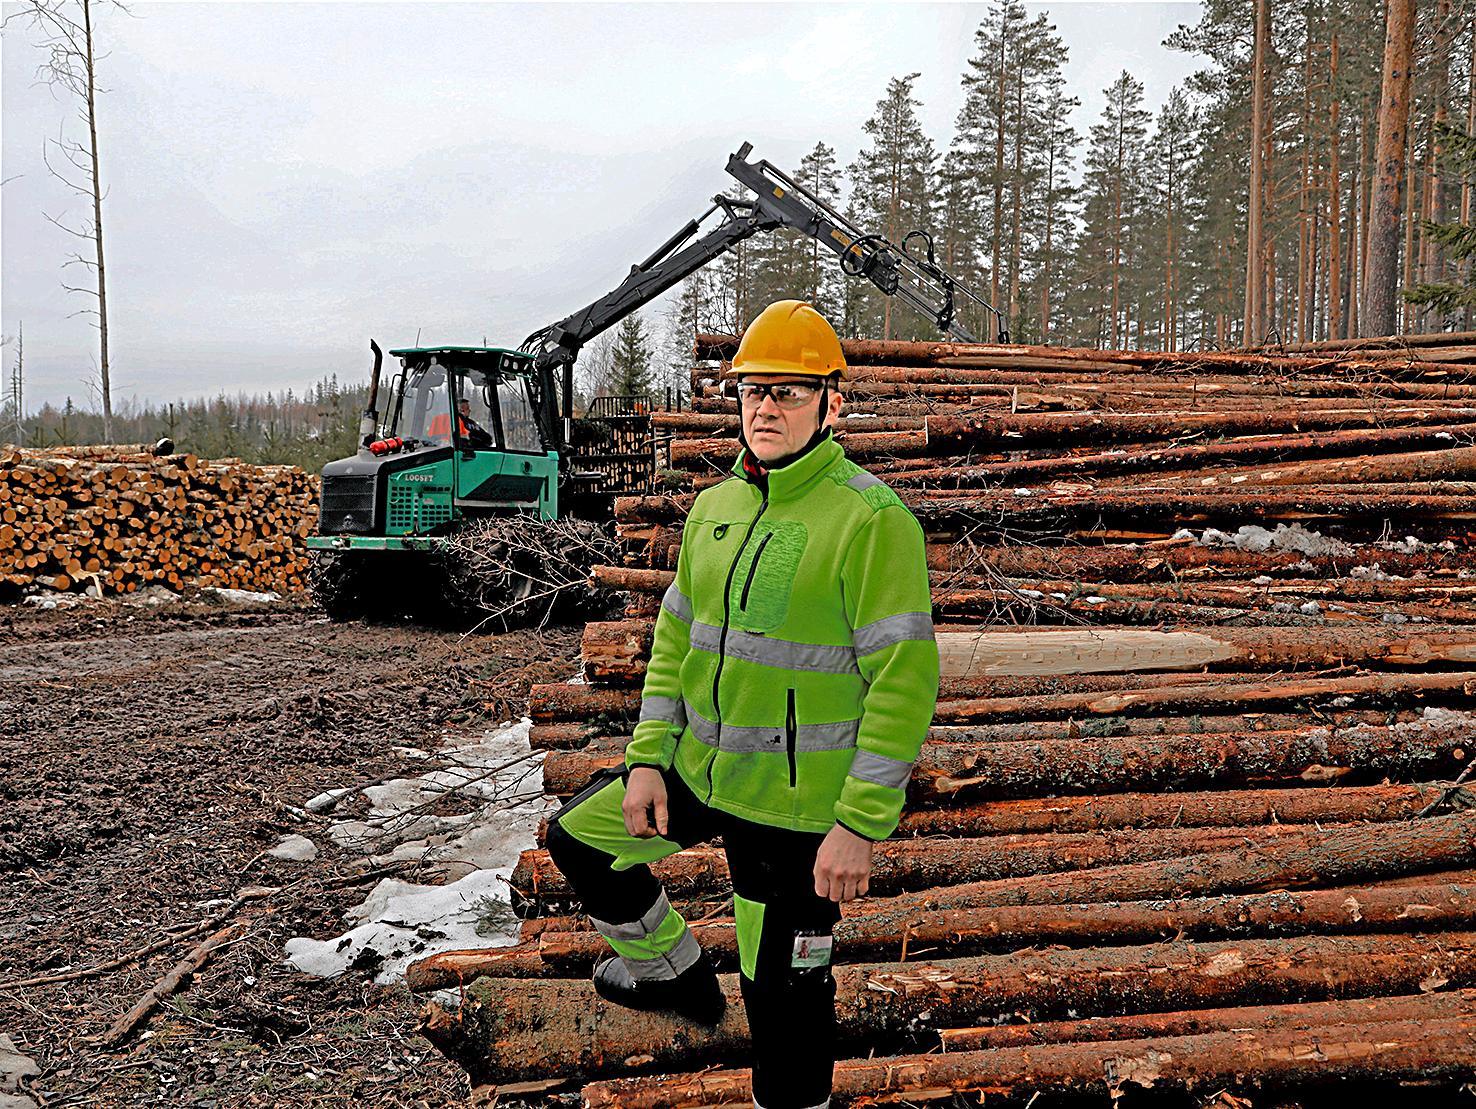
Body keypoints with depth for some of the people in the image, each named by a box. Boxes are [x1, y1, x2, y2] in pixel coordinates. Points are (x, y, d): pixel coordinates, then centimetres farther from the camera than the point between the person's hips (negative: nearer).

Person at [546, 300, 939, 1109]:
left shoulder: (871, 520, -18)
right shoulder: (715, 506, 6)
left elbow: (905, 681, -20)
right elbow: (675, 638, 12)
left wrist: (860, 827, -22)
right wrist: (646, 760, 6)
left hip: (798, 807, -7)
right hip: (697, 772, 8)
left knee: (783, 994, 4)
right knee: (578, 837, 20)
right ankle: (676, 973, 40)